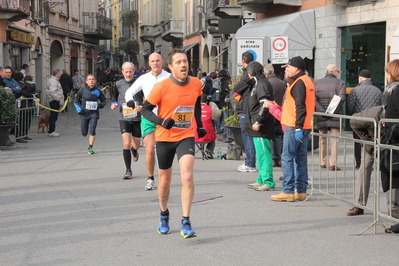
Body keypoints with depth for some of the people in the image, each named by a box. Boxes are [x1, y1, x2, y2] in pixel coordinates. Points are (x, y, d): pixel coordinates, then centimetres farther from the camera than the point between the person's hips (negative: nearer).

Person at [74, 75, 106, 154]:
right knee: (84, 133, 4)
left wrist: (101, 105, -8)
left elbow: (103, 100, 13)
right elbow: (76, 101, 9)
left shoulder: (97, 91, 1)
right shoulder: (82, 91, -2)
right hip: (84, 113, 0)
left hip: (94, 113, 0)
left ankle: (90, 148, -3)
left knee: (92, 130, -16)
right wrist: (79, 109, -5)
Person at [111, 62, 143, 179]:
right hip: (124, 118, 0)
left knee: (136, 145, 11)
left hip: (137, 118, 0)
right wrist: (114, 103, 2)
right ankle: (128, 170, -3)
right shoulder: (118, 84, 2)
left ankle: (134, 150, 50)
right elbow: (114, 95, 22)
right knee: (126, 144, -14)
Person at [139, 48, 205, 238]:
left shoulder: (196, 84, -3)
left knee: (187, 177, -17)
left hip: (186, 137, 1)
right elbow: (146, 110, -7)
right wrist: (161, 121, -23)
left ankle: (185, 222, -10)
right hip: (165, 138, -1)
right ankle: (164, 215, 38)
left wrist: (199, 125, 13)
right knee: (165, 180, 12)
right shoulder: (161, 87, -14)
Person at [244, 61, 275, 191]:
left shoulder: (262, 84, -13)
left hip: (261, 127, -11)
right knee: (260, 154, 15)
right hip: (257, 127, 11)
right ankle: (261, 180, 23)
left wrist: (258, 122, -22)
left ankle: (268, 183, -7)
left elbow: (265, 105, -22)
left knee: (263, 154, -9)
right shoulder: (257, 83, 19)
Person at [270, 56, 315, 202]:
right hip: (304, 127, 10)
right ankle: (301, 191, 15)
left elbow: (300, 106, -21)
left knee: (287, 158, -6)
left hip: (294, 127, -10)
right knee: (301, 158, 11)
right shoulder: (307, 81, 18)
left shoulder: (299, 83, -13)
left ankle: (288, 192, -6)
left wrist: (297, 127, -24)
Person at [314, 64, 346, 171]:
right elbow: (341, 98, -14)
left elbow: (314, 99, -2)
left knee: (322, 139, 15)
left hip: (321, 116, 3)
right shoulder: (340, 83, 1)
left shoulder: (317, 83, 10)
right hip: (335, 116, -3)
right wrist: (333, 110, -14)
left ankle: (322, 162, 19)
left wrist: (322, 111, -9)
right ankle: (333, 163, -8)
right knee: (334, 140, 0)